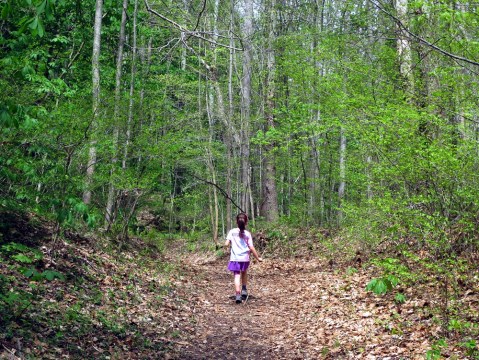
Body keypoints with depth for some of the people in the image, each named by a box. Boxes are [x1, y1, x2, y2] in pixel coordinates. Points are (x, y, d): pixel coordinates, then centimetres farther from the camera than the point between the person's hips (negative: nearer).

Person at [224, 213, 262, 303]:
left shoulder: (232, 232, -3)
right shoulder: (247, 234, -2)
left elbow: (226, 244, -7)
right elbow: (251, 248, -5)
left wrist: (228, 244, 17)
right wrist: (258, 258, 5)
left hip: (235, 258, -1)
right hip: (245, 258, 1)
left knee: (237, 276, -2)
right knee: (244, 272, 27)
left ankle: (238, 294, -16)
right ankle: (244, 290, 24)